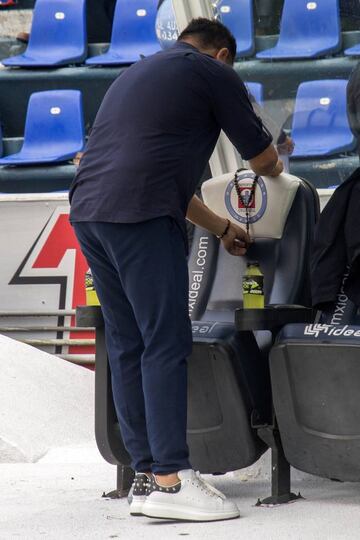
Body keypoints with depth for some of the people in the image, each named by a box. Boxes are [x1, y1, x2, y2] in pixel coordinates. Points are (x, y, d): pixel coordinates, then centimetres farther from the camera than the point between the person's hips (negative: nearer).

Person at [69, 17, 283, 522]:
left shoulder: (137, 74, 30)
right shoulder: (213, 73, 6)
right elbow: (262, 159, 13)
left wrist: (222, 229, 42)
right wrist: (275, 166, 37)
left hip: (88, 211, 8)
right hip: (140, 216, -8)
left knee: (127, 347, 10)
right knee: (165, 344, -7)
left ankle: (146, 474, 12)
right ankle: (171, 481, -11)